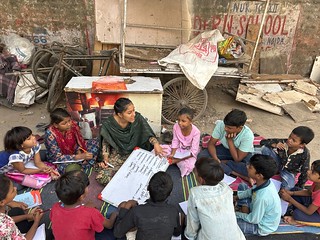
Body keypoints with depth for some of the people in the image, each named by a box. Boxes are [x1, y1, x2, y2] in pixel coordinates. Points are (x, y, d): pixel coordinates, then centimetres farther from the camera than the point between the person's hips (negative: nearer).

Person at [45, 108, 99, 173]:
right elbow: (58, 157, -27)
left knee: (95, 143, -7)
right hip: (58, 160, -5)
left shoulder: (72, 124, -18)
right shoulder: (50, 134, -29)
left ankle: (83, 166, -17)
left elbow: (80, 141, -2)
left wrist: (79, 152, -21)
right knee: (72, 168, -36)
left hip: (73, 152, 5)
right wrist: (80, 156, -36)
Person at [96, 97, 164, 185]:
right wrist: (105, 158, -16)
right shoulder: (108, 125, -20)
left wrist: (155, 143, -33)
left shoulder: (138, 118, -20)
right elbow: (106, 142, -2)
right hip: (117, 154, 0)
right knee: (102, 178, -16)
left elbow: (148, 134, -13)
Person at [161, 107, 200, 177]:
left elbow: (193, 152, -25)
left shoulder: (196, 132, -28)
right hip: (178, 149, 2)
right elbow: (175, 142, -7)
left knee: (189, 165, -34)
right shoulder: (176, 126, -17)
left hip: (189, 153, -2)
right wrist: (172, 154, -24)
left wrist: (178, 159, -31)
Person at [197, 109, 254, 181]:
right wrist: (215, 158, -33)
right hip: (225, 148, 3)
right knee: (201, 155, -23)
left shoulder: (248, 135, -32)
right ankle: (235, 174, -23)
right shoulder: (221, 125, -26)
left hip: (242, 154, -3)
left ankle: (224, 162, -13)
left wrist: (230, 140, -33)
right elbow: (211, 144, -15)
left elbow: (237, 159, -27)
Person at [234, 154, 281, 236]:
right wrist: (237, 197, 4)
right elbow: (252, 191, 5)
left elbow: (253, 220, -25)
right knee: (242, 186, 11)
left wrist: (237, 214, -11)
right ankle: (245, 212, 4)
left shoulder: (262, 197, -42)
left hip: (261, 228, -7)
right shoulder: (265, 182, -20)